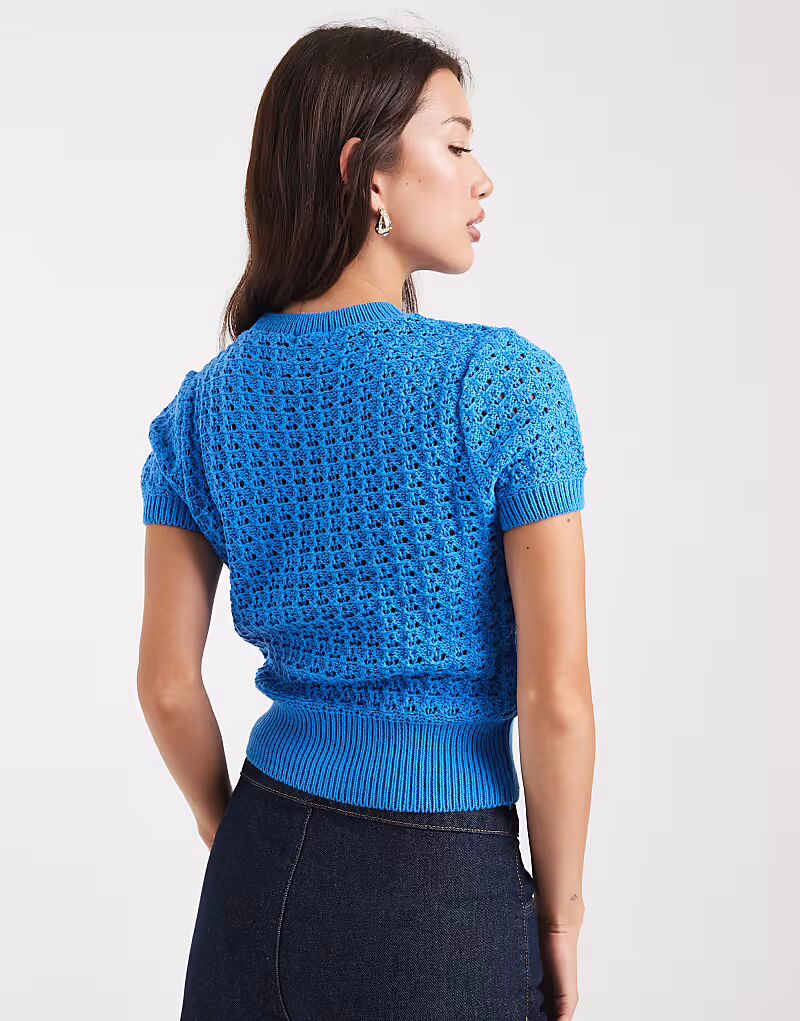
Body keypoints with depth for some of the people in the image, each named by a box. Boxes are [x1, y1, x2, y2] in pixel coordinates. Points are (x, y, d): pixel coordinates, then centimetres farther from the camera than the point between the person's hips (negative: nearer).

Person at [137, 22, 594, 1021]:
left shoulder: (204, 403, -2)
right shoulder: (507, 382, -15)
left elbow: (167, 684, 1)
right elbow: (556, 698, -16)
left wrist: (240, 840, 16)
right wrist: (559, 907, -3)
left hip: (262, 872, 4)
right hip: (446, 892, -4)